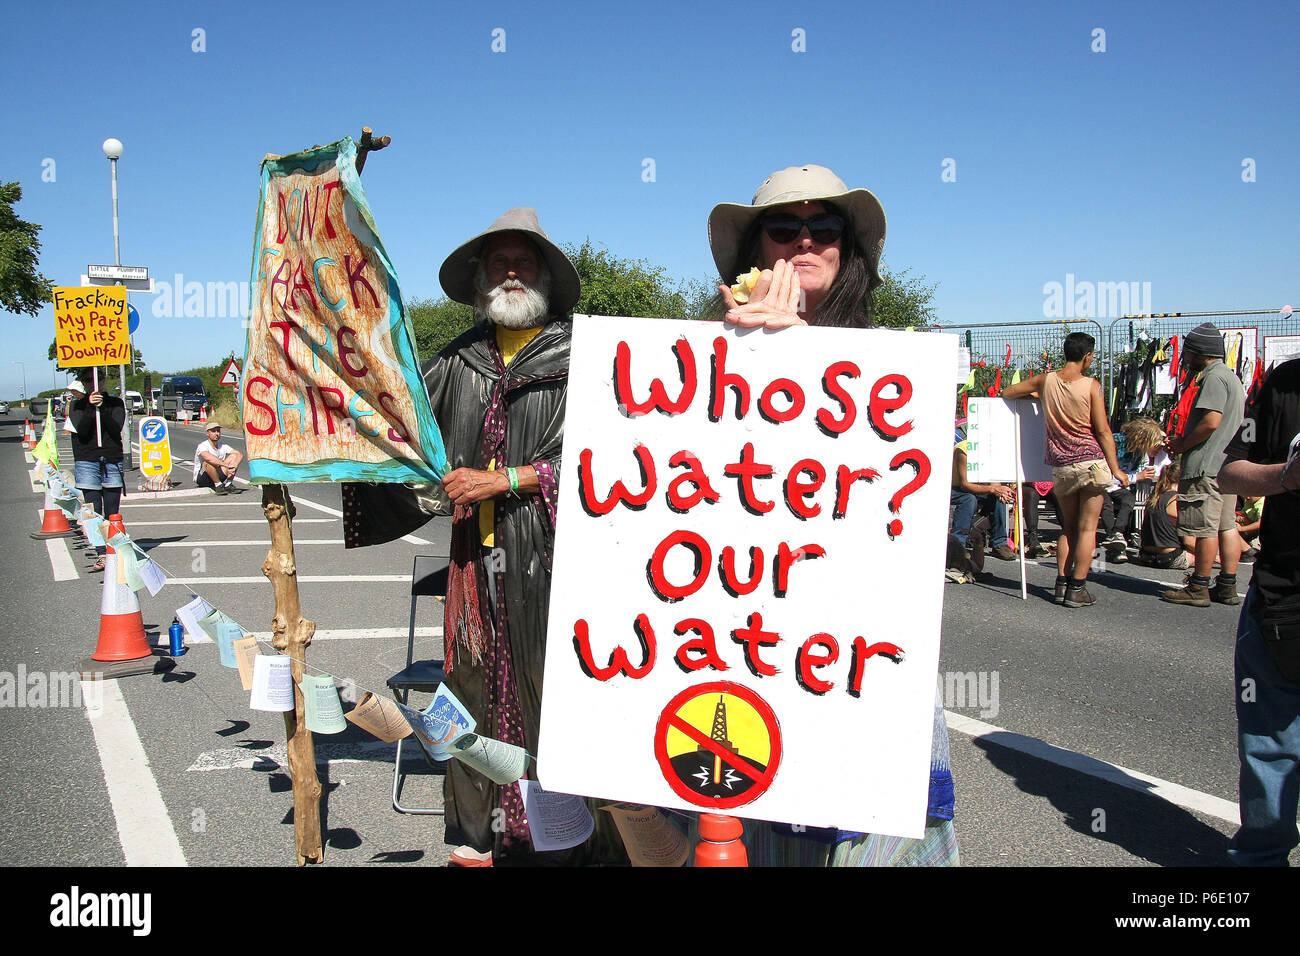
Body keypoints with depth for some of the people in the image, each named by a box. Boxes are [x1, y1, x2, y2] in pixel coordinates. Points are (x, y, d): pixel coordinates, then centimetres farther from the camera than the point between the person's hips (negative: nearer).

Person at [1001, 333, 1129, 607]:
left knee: (1068, 527, 16)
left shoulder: (1045, 381, 2)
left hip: (1060, 466, 4)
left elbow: (1006, 393, 15)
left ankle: (1061, 584, 13)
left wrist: (1036, 395, 29)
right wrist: (1116, 469, -3)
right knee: (1087, 528, 2)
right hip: (1091, 462, -4)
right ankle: (1077, 590, 1)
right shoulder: (1092, 386, -8)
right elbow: (1102, 431, -8)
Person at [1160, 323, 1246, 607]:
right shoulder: (1230, 376, 20)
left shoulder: (1214, 377, -13)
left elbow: (1211, 421, -23)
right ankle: (1227, 587, 13)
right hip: (1227, 464, 10)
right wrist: (1184, 442, 15)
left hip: (1207, 467, -10)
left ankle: (1199, 588, -1)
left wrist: (1182, 444, -10)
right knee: (1226, 526, 10)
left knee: (1206, 529, -6)